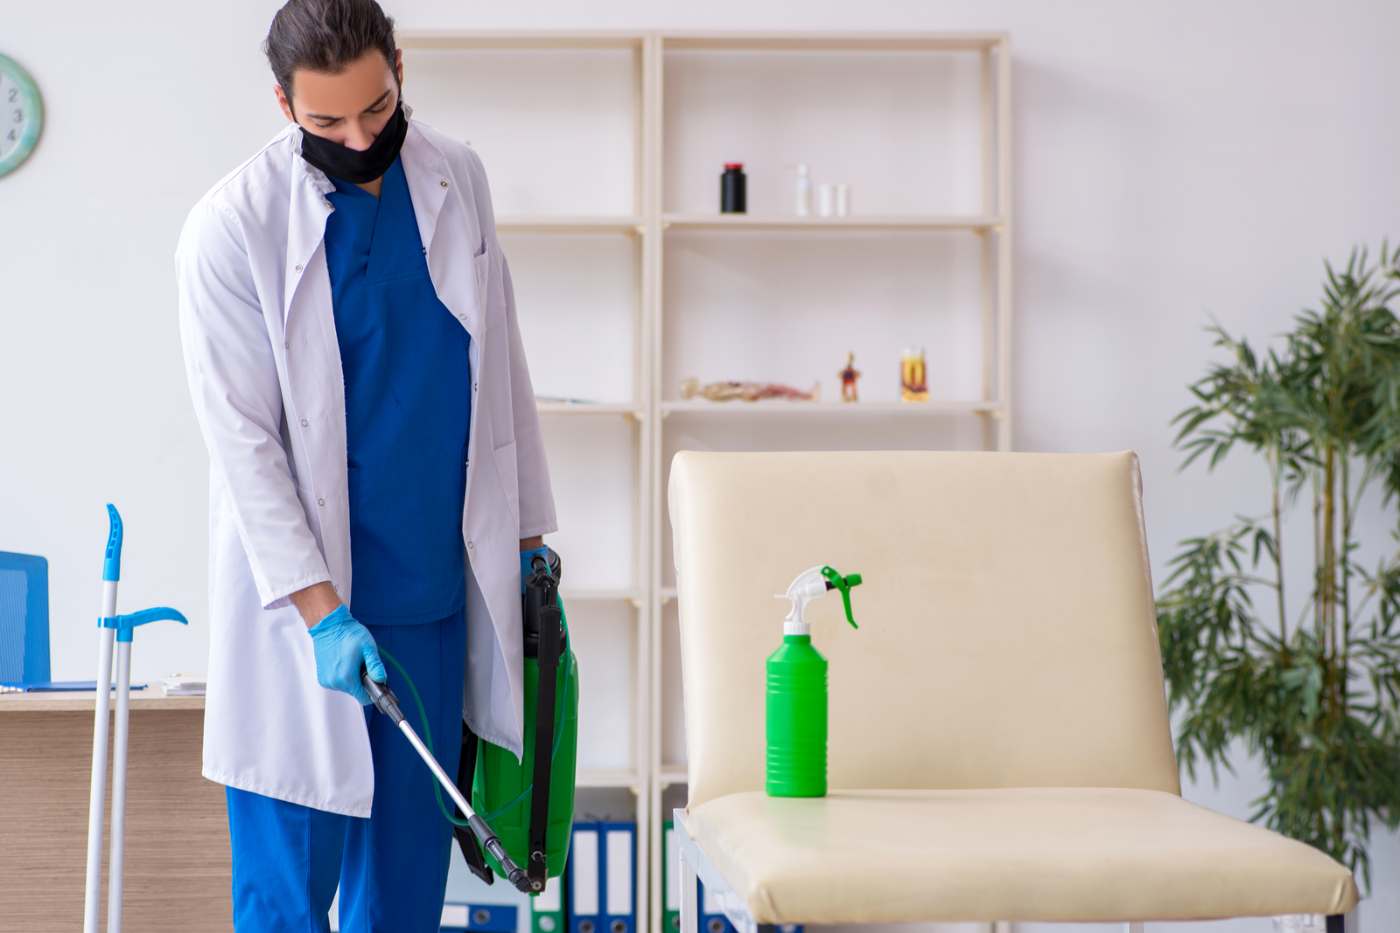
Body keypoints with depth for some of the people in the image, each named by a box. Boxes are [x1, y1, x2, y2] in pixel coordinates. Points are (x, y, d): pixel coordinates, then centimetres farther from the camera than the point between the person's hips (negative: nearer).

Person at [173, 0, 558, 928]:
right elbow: (244, 439, -12)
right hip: (301, 591, -4)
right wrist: (321, 609, -18)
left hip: (435, 586, 5)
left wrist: (530, 526, 13)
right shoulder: (231, 227, -11)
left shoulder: (458, 178, 4)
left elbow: (501, 365, 14)